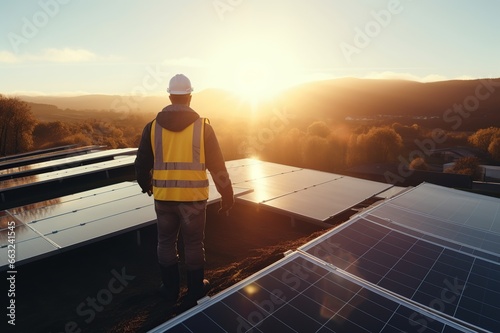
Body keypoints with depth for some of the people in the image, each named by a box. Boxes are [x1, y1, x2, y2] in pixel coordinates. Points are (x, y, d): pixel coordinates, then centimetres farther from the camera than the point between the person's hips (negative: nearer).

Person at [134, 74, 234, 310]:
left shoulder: (153, 126, -1)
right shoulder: (202, 126, -7)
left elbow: (142, 164, 5)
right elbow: (217, 166, -7)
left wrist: (146, 186, 25)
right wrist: (227, 196, 2)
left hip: (163, 195, 2)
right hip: (193, 196, -2)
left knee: (166, 243, 19)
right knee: (193, 245, 12)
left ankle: (170, 291, 33)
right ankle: (194, 293, 28)